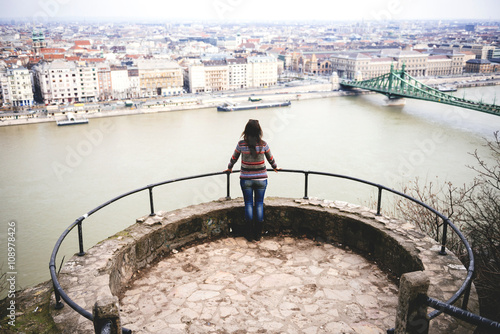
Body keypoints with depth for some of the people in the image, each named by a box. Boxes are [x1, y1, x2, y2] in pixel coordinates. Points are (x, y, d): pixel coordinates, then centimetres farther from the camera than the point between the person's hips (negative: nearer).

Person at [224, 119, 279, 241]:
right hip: (261, 179, 0)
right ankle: (258, 235, 14)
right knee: (259, 204, 9)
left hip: (246, 179, 0)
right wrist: (275, 167, 30)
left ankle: (249, 234, 12)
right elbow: (270, 159, 9)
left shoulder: (241, 144, -9)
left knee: (248, 204, 8)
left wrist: (229, 168, 27)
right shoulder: (263, 144, -7)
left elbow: (234, 158, 7)